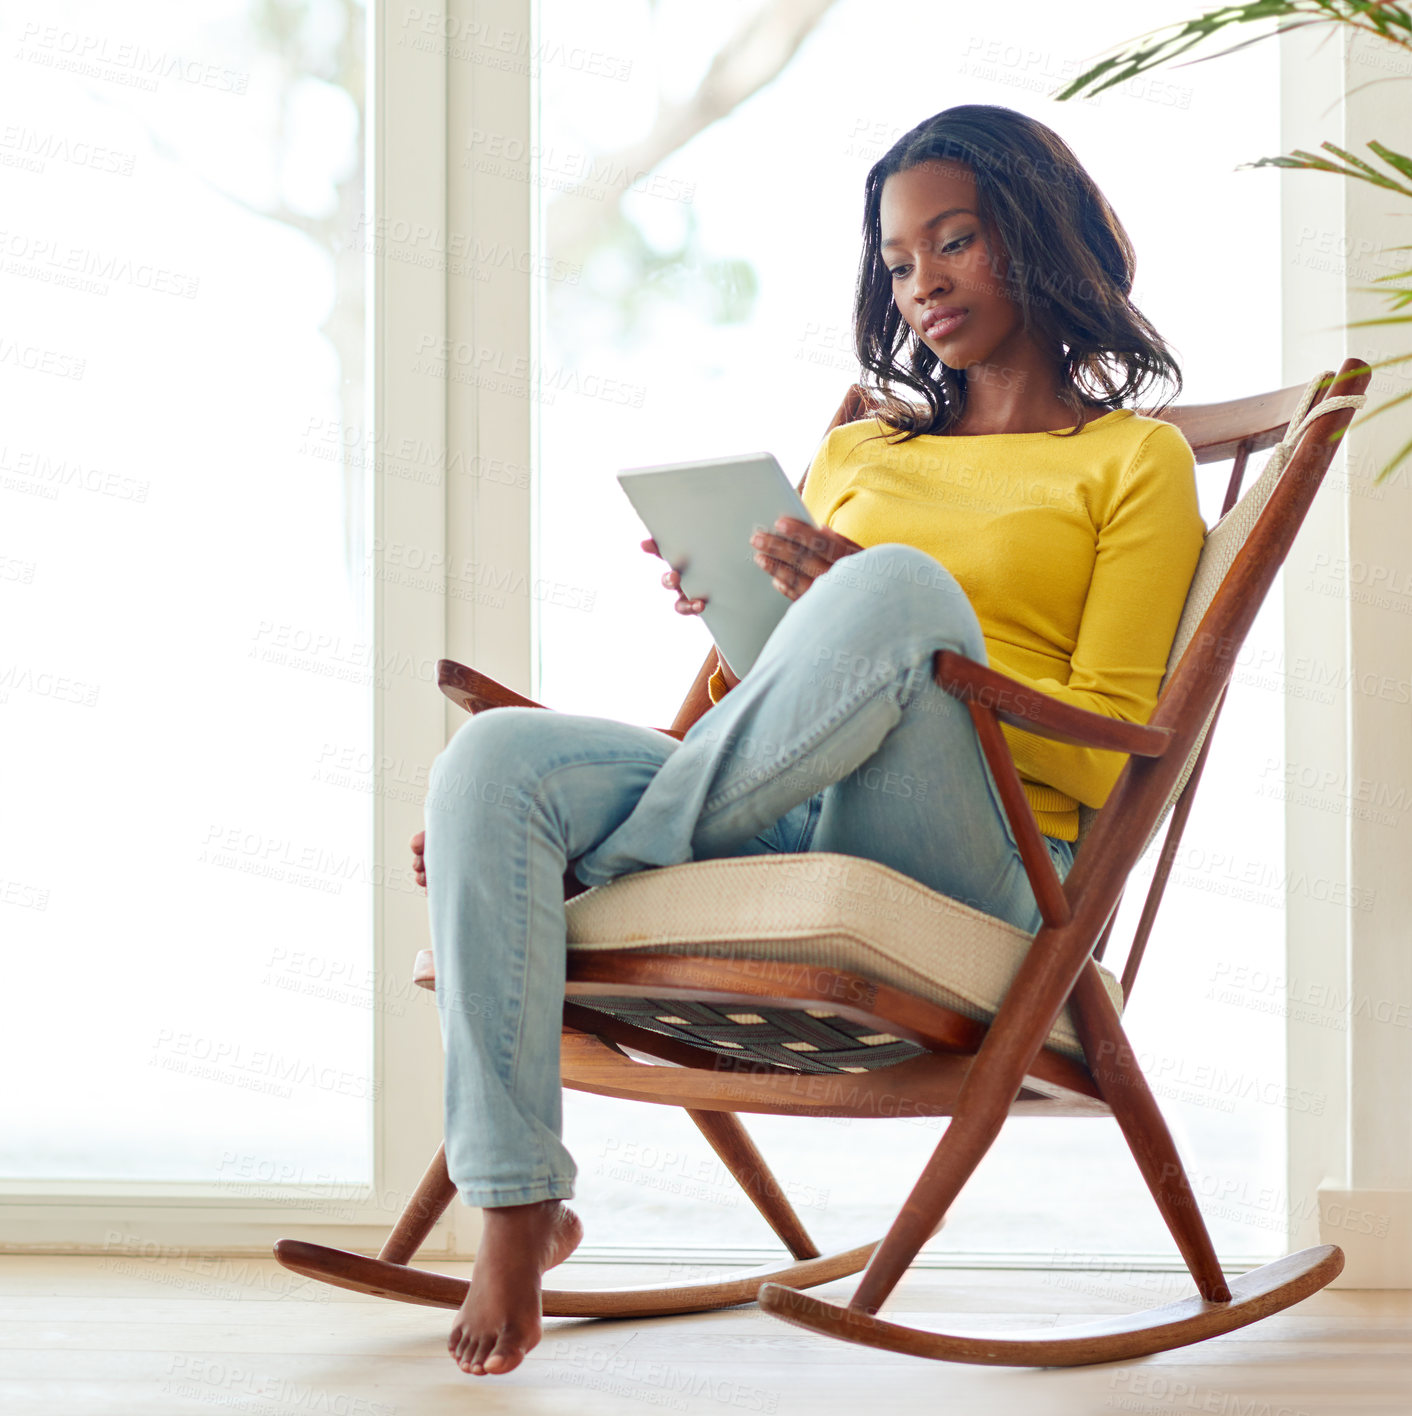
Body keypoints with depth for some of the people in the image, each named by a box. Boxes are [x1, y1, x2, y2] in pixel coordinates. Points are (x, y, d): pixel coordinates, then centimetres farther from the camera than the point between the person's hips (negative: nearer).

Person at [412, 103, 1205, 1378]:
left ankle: (602, 875, -19)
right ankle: (518, 1202, -25)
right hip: (778, 824, 5)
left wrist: (871, 619, -8)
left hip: (974, 856, -5)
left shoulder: (1134, 459, 14)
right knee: (492, 759, -23)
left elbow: (1100, 757, 1)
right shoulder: (858, 448, 30)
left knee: (900, 588, -35)